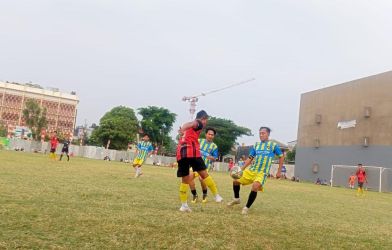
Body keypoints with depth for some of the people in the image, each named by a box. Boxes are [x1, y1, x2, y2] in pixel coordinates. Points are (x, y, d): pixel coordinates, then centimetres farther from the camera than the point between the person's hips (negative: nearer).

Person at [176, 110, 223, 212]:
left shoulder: (192, 124, 31)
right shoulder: (199, 123, 7)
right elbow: (189, 124, -15)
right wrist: (182, 130, -32)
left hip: (180, 153, 7)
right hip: (192, 151, -6)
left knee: (185, 180, 10)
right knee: (204, 174, 4)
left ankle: (184, 205, 6)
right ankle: (217, 196, 9)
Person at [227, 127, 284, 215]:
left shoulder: (273, 145, 0)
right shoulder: (256, 145, 10)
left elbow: (281, 157, 7)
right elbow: (250, 158, 13)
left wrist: (279, 171, 2)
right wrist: (241, 169, 3)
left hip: (262, 172, -5)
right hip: (251, 170, 5)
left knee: (255, 187, -29)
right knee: (236, 181, 3)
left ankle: (246, 208, -11)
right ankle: (236, 199, 29)